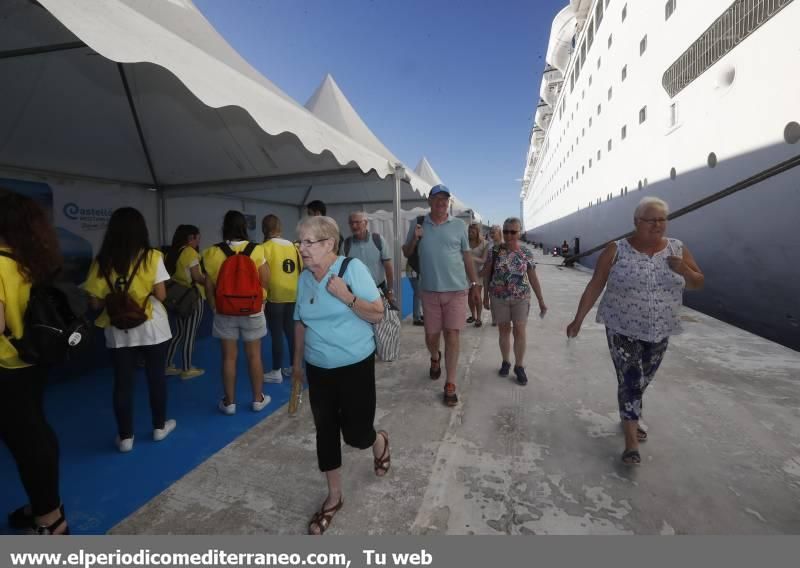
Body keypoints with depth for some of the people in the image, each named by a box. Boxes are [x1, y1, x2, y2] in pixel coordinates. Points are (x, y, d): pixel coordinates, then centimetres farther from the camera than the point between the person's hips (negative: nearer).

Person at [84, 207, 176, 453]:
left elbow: (95, 302, -2)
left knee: (123, 383, 11)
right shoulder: (151, 257, -10)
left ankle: (125, 437, 22)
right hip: (151, 329, -2)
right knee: (156, 378, 13)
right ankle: (159, 426, 28)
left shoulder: (102, 262, -3)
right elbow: (161, 295, -11)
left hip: (118, 331, 2)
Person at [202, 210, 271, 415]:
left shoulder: (212, 253, -6)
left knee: (228, 357, 10)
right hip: (252, 311, -1)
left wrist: (214, 307, 12)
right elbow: (265, 281, -7)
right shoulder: (256, 251, -10)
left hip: (224, 312, 1)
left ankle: (229, 402, 20)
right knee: (254, 356, 10)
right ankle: (258, 399, 22)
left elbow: (209, 285, -1)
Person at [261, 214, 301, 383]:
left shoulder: (266, 247, -9)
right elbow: (301, 269, 9)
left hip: (275, 296, -5)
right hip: (293, 295, 5)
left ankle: (276, 372, 11)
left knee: (276, 333, 3)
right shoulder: (293, 246, 7)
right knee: (291, 331, 14)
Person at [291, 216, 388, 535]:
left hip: (355, 366, -4)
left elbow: (378, 314, -14)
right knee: (326, 432, 12)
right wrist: (297, 361, 18)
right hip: (318, 368, 5)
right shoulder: (304, 279, 1)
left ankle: (380, 442, 42)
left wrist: (347, 297, -28)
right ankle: (334, 497, 33)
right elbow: (301, 323, 13)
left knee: (356, 435, 3)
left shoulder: (352, 268, -15)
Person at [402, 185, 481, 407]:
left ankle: (450, 385, 10)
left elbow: (467, 256, 7)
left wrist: (474, 282, 7)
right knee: (431, 335, 11)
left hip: (456, 289, -1)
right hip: (430, 290, 2)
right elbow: (406, 253, 11)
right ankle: (435, 358, 46)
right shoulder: (418, 225, 4)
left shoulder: (459, 225, 2)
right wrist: (414, 238, -9)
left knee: (452, 336, -2)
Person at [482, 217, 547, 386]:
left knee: (520, 330, -4)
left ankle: (519, 366, 9)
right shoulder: (495, 250, -3)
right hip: (498, 297, 0)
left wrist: (541, 301, 3)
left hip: (521, 298, 0)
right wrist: (485, 296, 4)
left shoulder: (527, 253, -2)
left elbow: (533, 278, 3)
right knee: (504, 330, 8)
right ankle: (506, 362, 24)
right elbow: (486, 274, 4)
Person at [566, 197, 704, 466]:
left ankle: (630, 417, 42)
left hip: (659, 331, 4)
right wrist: (578, 319, -15)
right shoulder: (616, 251, -11)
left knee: (642, 380, 18)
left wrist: (683, 269, -16)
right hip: (623, 329, -4)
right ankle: (631, 441, 4)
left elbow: (698, 284, 6)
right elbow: (594, 286, -11)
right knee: (630, 381, -6)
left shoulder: (678, 249, 0)